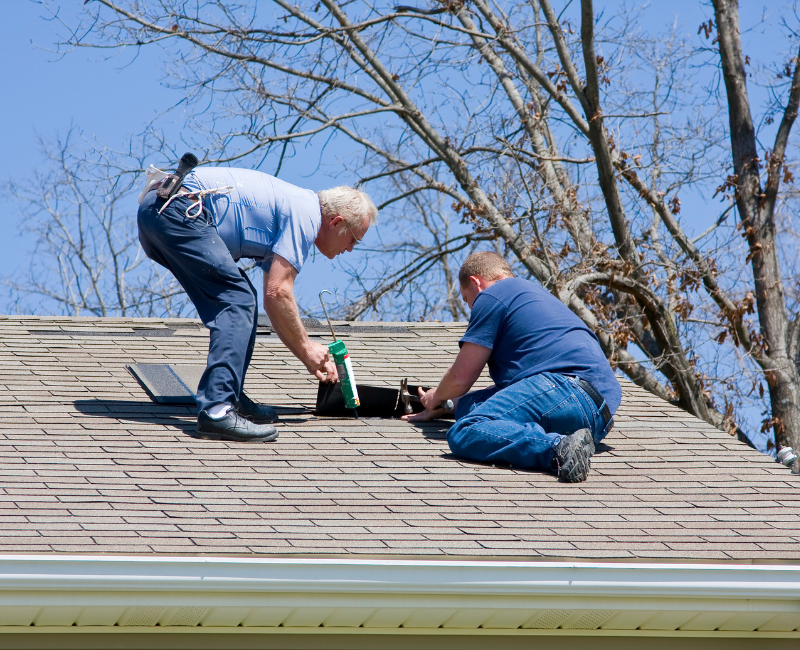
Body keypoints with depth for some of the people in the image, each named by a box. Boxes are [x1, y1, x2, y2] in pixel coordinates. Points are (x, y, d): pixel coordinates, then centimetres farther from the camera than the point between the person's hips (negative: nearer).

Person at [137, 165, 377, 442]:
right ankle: (216, 410, -20)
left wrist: (310, 359, 33)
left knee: (240, 301, 15)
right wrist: (305, 347, 3)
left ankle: (229, 398, 16)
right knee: (237, 301, -12)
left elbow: (275, 298, 33)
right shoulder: (305, 215, -5)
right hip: (178, 211, -10)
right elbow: (277, 294, -10)